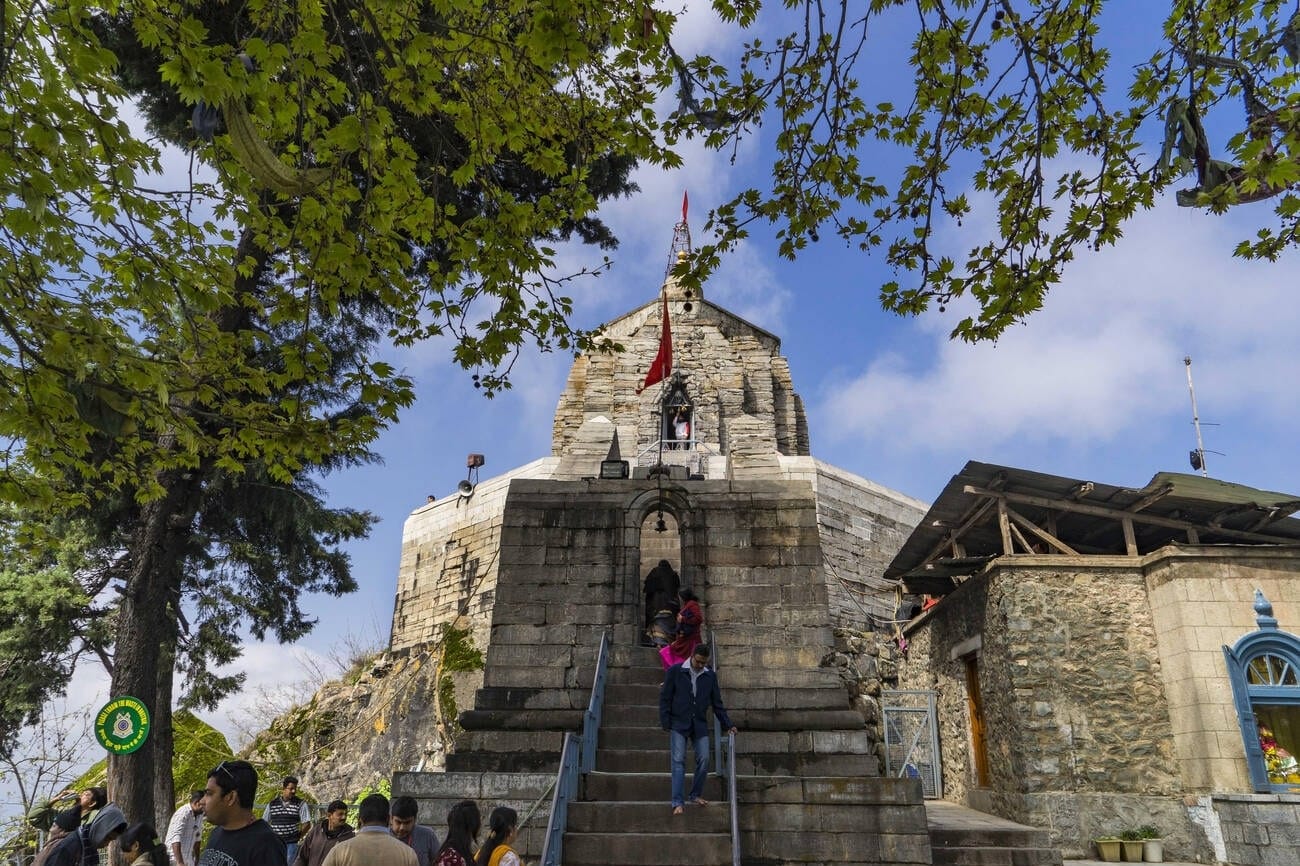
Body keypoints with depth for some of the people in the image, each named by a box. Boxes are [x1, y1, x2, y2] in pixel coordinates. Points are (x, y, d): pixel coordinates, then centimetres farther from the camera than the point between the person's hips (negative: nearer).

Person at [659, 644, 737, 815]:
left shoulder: (710, 676, 6)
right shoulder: (675, 671, -4)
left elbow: (717, 703, 12)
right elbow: (665, 698, -2)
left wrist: (728, 725, 7)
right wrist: (665, 723, -8)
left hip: (700, 725, 3)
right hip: (679, 724, -3)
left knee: (704, 760, -2)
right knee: (678, 760, -8)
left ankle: (695, 795, 16)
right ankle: (677, 802, -6)